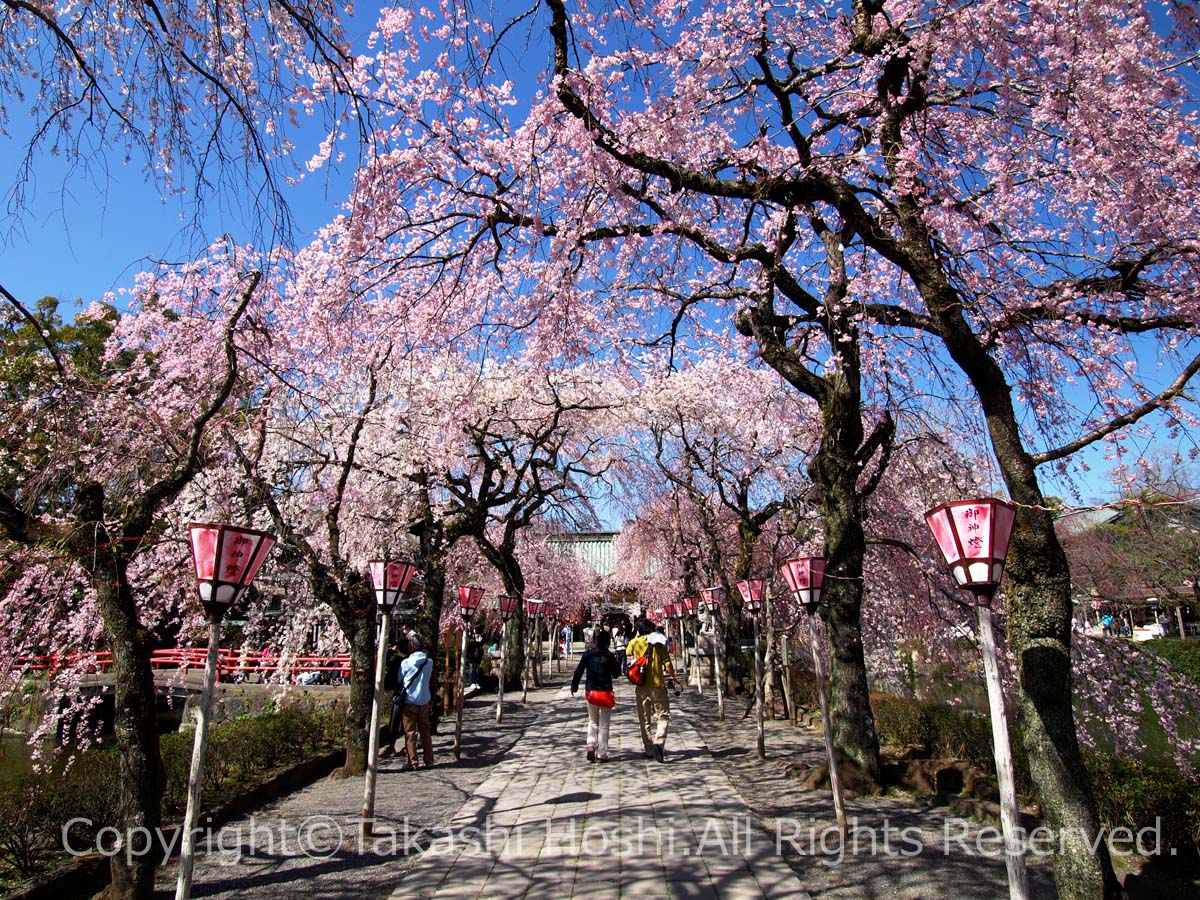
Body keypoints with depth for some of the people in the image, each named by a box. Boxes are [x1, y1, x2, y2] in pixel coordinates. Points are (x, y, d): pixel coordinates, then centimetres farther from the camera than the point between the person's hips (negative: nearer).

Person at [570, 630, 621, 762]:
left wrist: (574, 686, 10)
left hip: (591, 692, 2)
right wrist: (616, 661, 13)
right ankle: (603, 754, 8)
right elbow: (616, 673, 1)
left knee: (592, 722, 17)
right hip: (606, 692, -2)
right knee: (604, 724, 7)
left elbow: (579, 671, 0)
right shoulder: (610, 656, -7)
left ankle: (591, 746, -4)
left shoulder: (587, 654, -2)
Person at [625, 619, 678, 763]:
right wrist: (673, 678, 10)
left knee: (644, 719, 13)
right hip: (658, 685, -2)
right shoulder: (659, 643, -2)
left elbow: (628, 662, 8)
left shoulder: (634, 643, 1)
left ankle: (648, 749, 15)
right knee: (663, 716, 6)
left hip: (641, 686, 2)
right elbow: (668, 664, -6)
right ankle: (659, 743, -14)